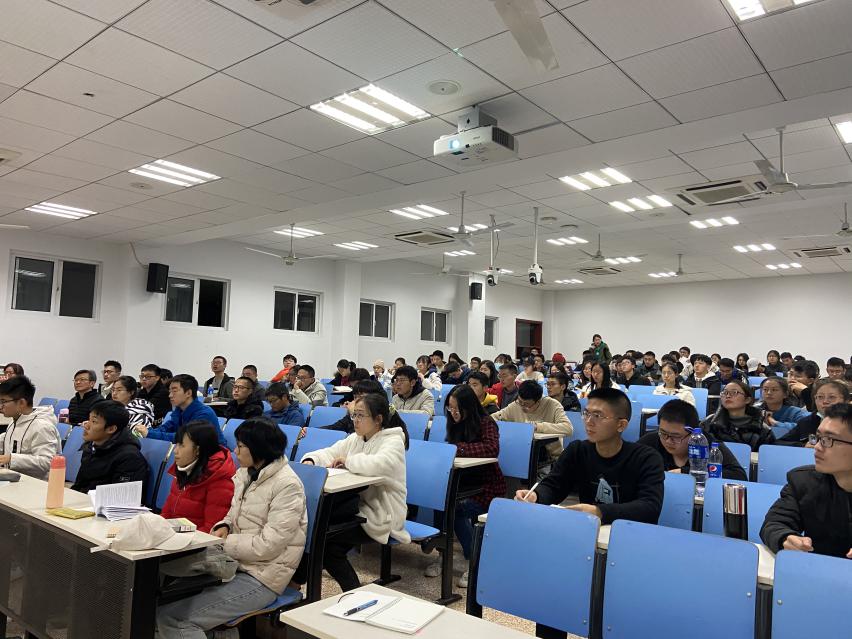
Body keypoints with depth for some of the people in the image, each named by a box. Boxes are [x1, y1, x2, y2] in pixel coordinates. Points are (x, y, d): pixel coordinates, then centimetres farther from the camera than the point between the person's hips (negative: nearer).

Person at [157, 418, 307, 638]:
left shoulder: (287, 485, -18)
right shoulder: (246, 473, 6)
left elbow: (268, 545, -20)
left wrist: (223, 544, -13)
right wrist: (224, 527, -4)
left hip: (262, 578, -8)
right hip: (237, 565, 8)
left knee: (172, 617, -15)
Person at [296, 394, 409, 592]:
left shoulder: (393, 441, -13)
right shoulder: (355, 439, 12)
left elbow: (379, 465, -34)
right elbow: (328, 453, 14)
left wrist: (347, 461, -21)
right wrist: (310, 460, -8)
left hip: (380, 518, -7)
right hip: (358, 507, 7)